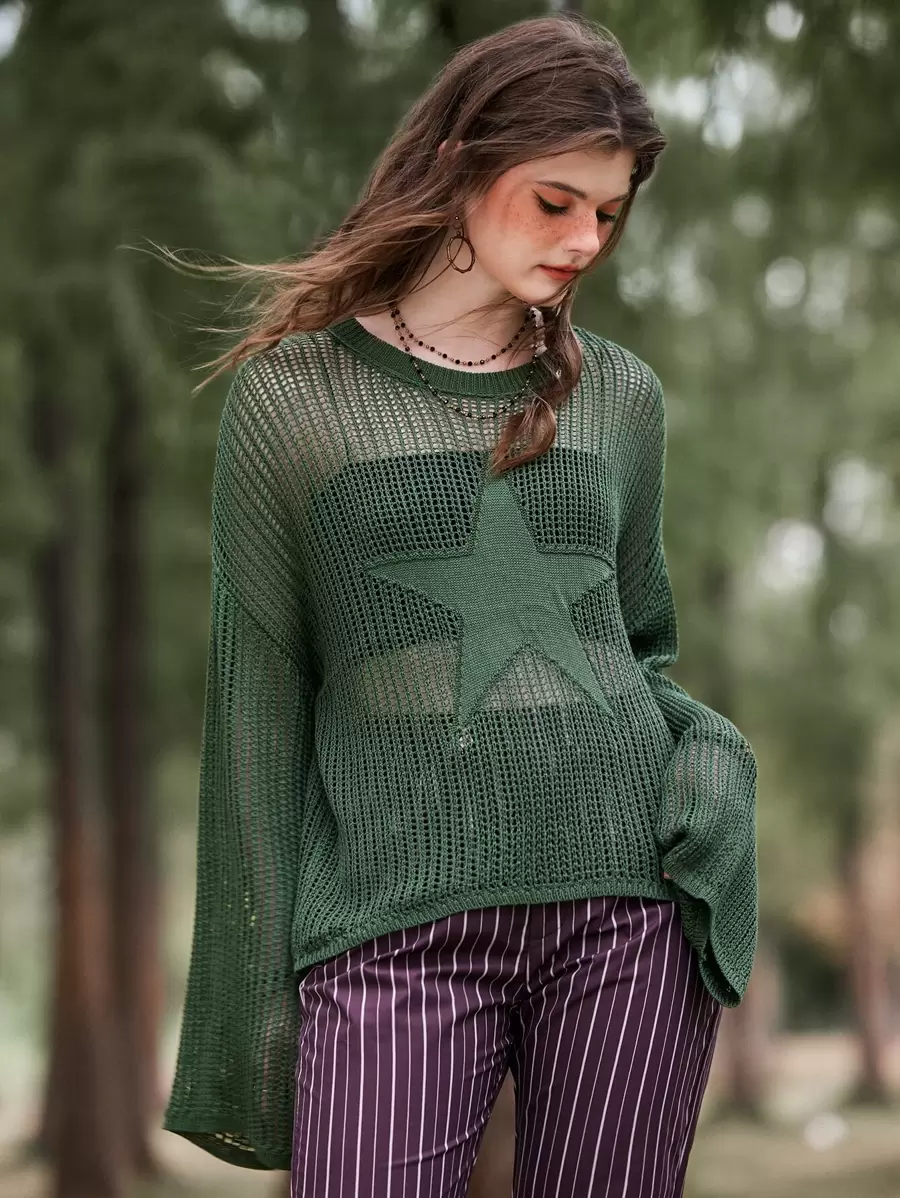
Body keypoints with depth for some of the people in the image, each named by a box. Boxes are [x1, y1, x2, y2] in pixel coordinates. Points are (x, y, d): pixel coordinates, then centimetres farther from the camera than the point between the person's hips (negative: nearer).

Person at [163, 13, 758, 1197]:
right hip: (396, 923, -3)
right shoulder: (292, 396, 3)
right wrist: (257, 987, 1)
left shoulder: (619, 395, 12)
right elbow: (259, 699, 3)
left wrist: (706, 765, -1)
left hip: (629, 906, 3)